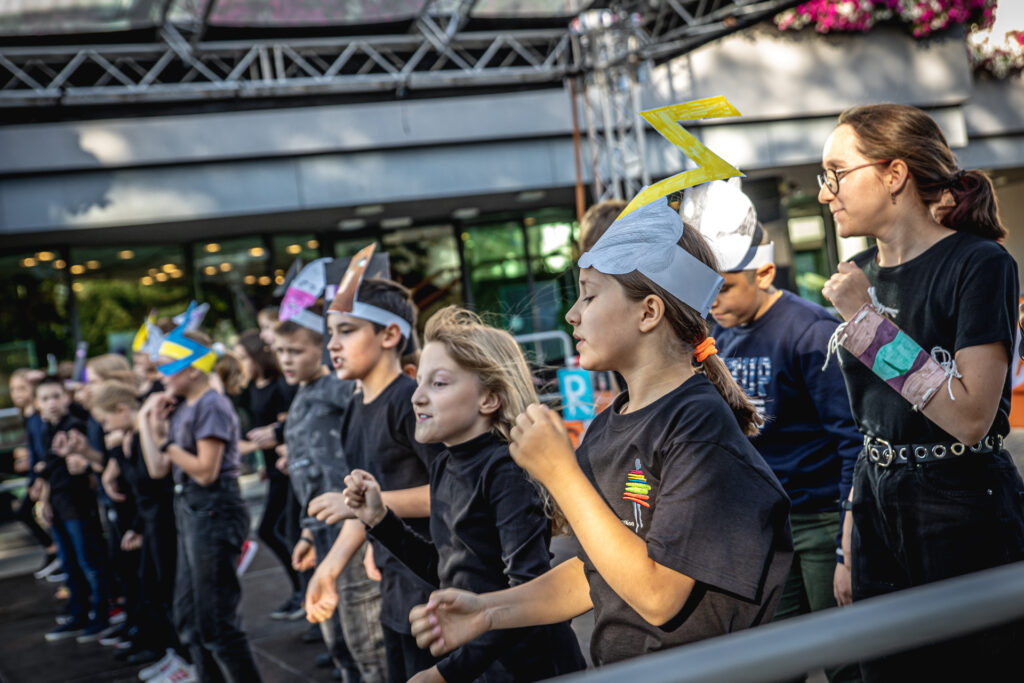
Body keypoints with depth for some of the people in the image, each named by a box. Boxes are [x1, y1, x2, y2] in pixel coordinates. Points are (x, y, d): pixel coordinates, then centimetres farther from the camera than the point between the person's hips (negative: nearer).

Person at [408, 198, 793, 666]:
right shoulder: (605, 429, 8)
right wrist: (490, 611, 5)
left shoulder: (700, 422, -14)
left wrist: (560, 474, -18)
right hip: (616, 664, 6)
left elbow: (658, 596, -19)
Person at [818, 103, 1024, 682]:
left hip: (964, 513, -6)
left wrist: (868, 320, -20)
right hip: (879, 508, 7)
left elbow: (970, 417, -23)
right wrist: (849, 540, 14)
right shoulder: (861, 274, 7)